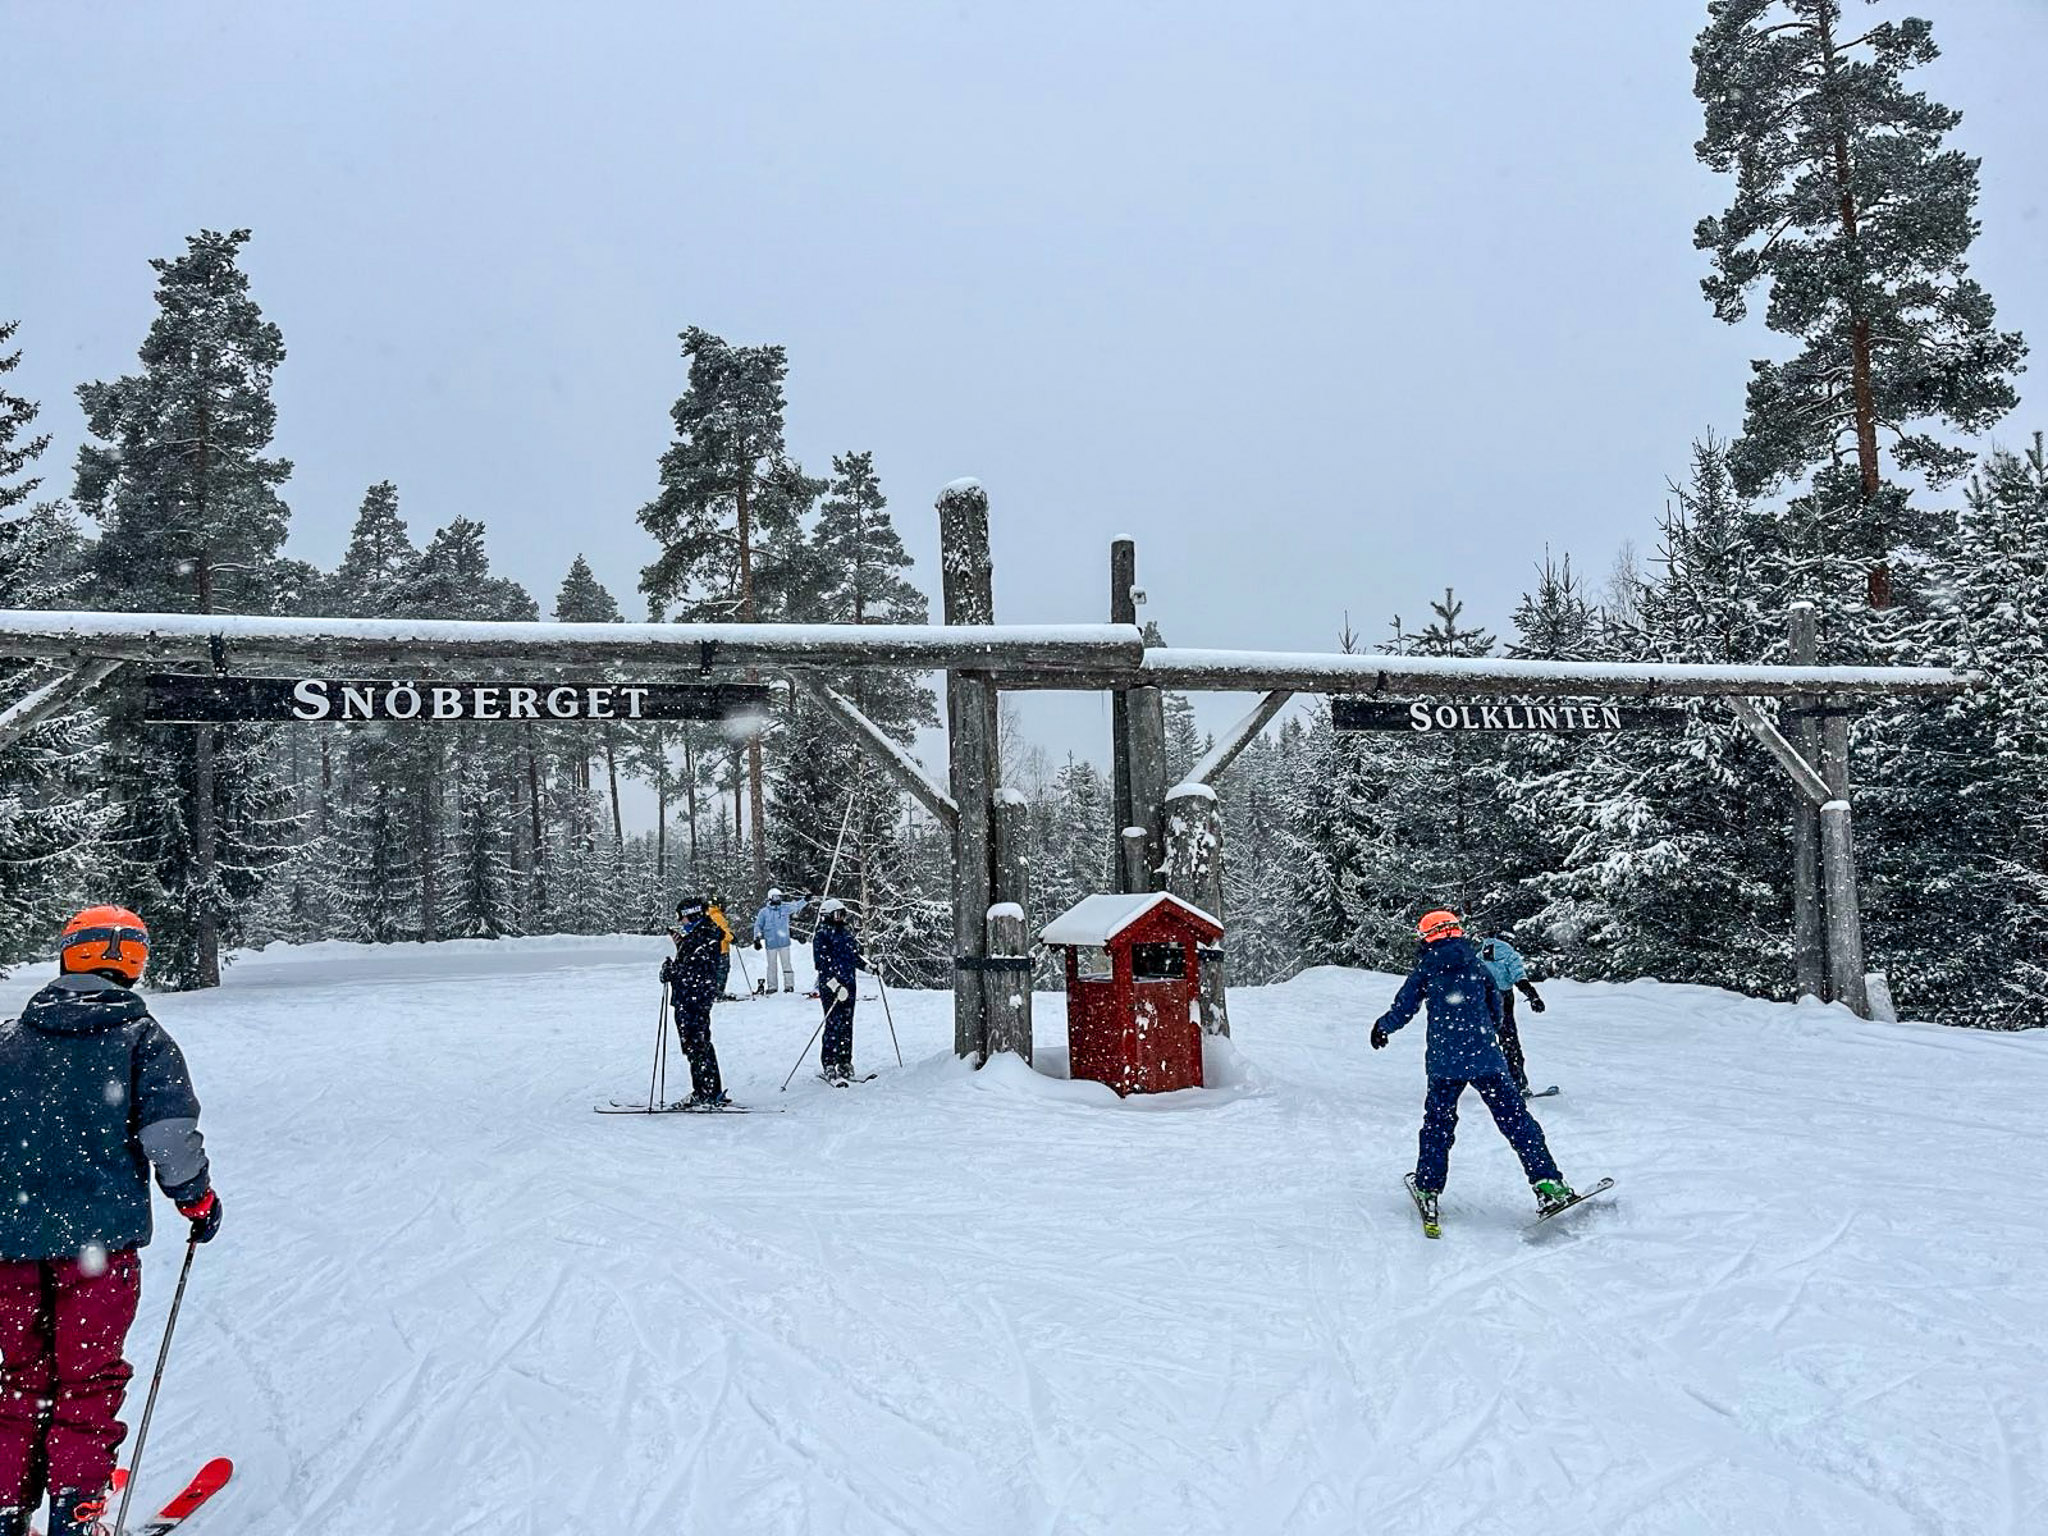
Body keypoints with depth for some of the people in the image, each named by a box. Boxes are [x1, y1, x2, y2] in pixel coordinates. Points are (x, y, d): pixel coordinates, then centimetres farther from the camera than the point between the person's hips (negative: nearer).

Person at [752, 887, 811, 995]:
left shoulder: (785, 908, 3)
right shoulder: (764, 912, 0)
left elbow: (796, 906, 17)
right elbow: (758, 926, 7)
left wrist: (805, 900, 6)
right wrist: (757, 939, 3)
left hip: (784, 942, 1)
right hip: (771, 943, -1)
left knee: (786, 964, -1)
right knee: (771, 965, 4)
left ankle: (789, 985, 4)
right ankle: (771, 986, 12)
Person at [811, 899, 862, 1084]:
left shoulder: (846, 933, 16)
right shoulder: (822, 935, -7)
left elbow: (854, 957, 24)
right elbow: (822, 964, -14)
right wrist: (835, 985, -23)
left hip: (848, 985, 7)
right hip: (830, 987, -7)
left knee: (847, 1025, 7)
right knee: (834, 1025, -10)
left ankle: (845, 1063, 14)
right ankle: (829, 1065, -5)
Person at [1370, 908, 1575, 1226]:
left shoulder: (1425, 970, 0)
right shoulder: (1478, 967, 6)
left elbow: (1402, 1010, 1)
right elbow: (1497, 1011, 14)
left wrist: (1382, 1027, 21)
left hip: (1444, 1062, 0)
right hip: (1486, 1058, 1)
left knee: (1438, 1125, 12)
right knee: (1517, 1121, 4)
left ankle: (1428, 1191, 15)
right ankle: (1546, 1184, -2)